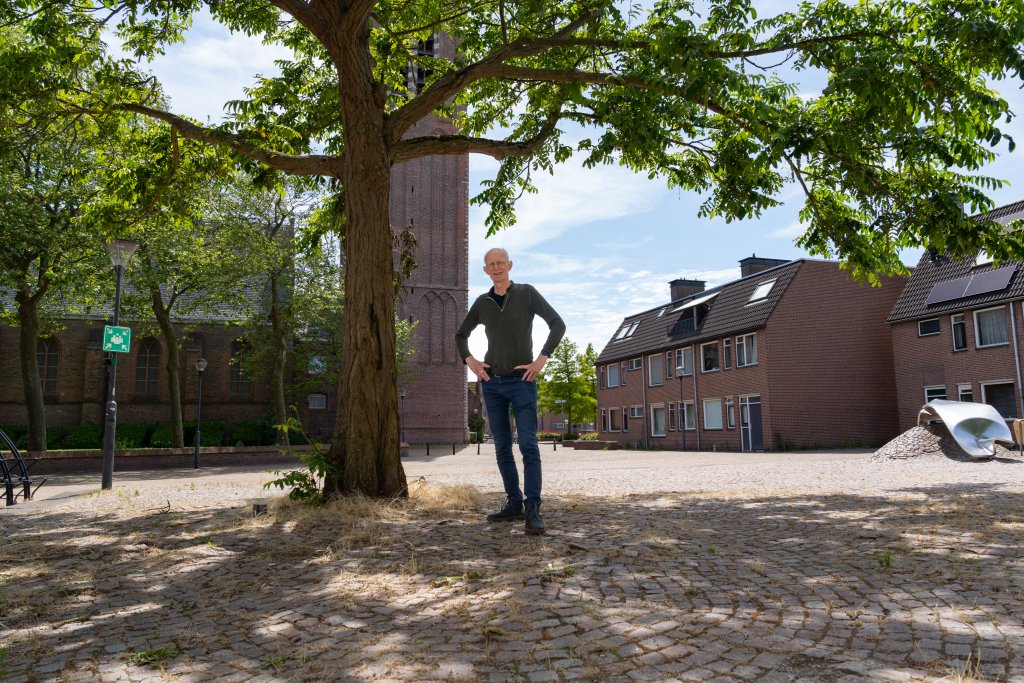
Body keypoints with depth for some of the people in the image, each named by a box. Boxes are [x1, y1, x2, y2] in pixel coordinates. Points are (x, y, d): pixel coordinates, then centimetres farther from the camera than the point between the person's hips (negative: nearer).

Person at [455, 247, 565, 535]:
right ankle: (514, 503, 16)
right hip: (491, 382, 4)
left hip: (521, 381, -4)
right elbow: (461, 334, 24)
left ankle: (533, 509, -12)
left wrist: (541, 359, -12)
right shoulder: (482, 302, 11)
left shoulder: (527, 293, 1)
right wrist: (469, 361, 7)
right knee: (502, 447, 7)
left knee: (528, 445, -11)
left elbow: (557, 324, -4)